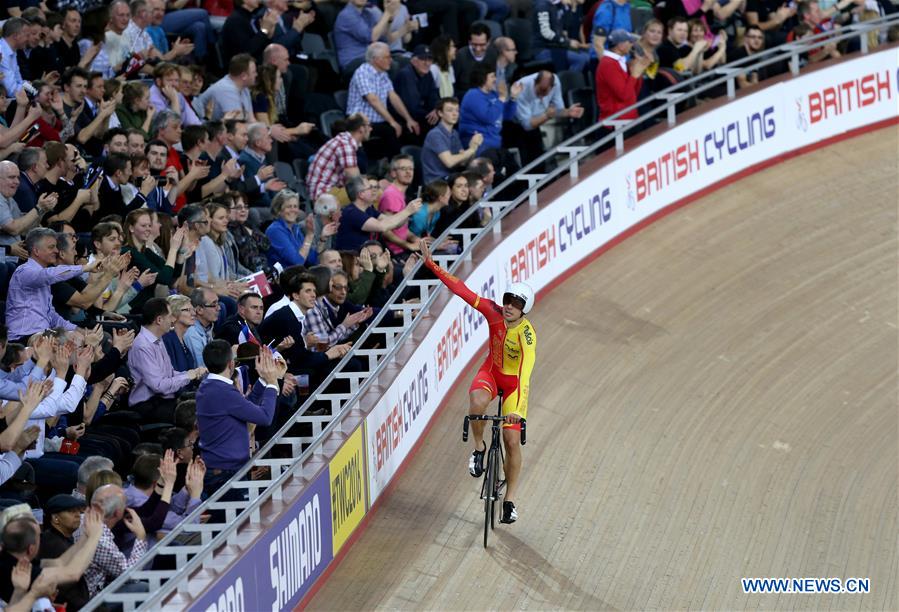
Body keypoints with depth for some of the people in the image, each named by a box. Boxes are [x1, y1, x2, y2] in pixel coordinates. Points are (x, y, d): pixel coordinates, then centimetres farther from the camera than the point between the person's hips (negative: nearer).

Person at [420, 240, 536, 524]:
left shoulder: (527, 333, -32)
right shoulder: (494, 312, -20)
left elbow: (526, 371, -43)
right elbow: (463, 291, -21)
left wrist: (518, 408, -54)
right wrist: (432, 266, -26)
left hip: (514, 382, -2)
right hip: (491, 371, 2)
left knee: (512, 440, -6)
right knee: (477, 401, -35)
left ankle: (510, 500, 11)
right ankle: (479, 448, -8)